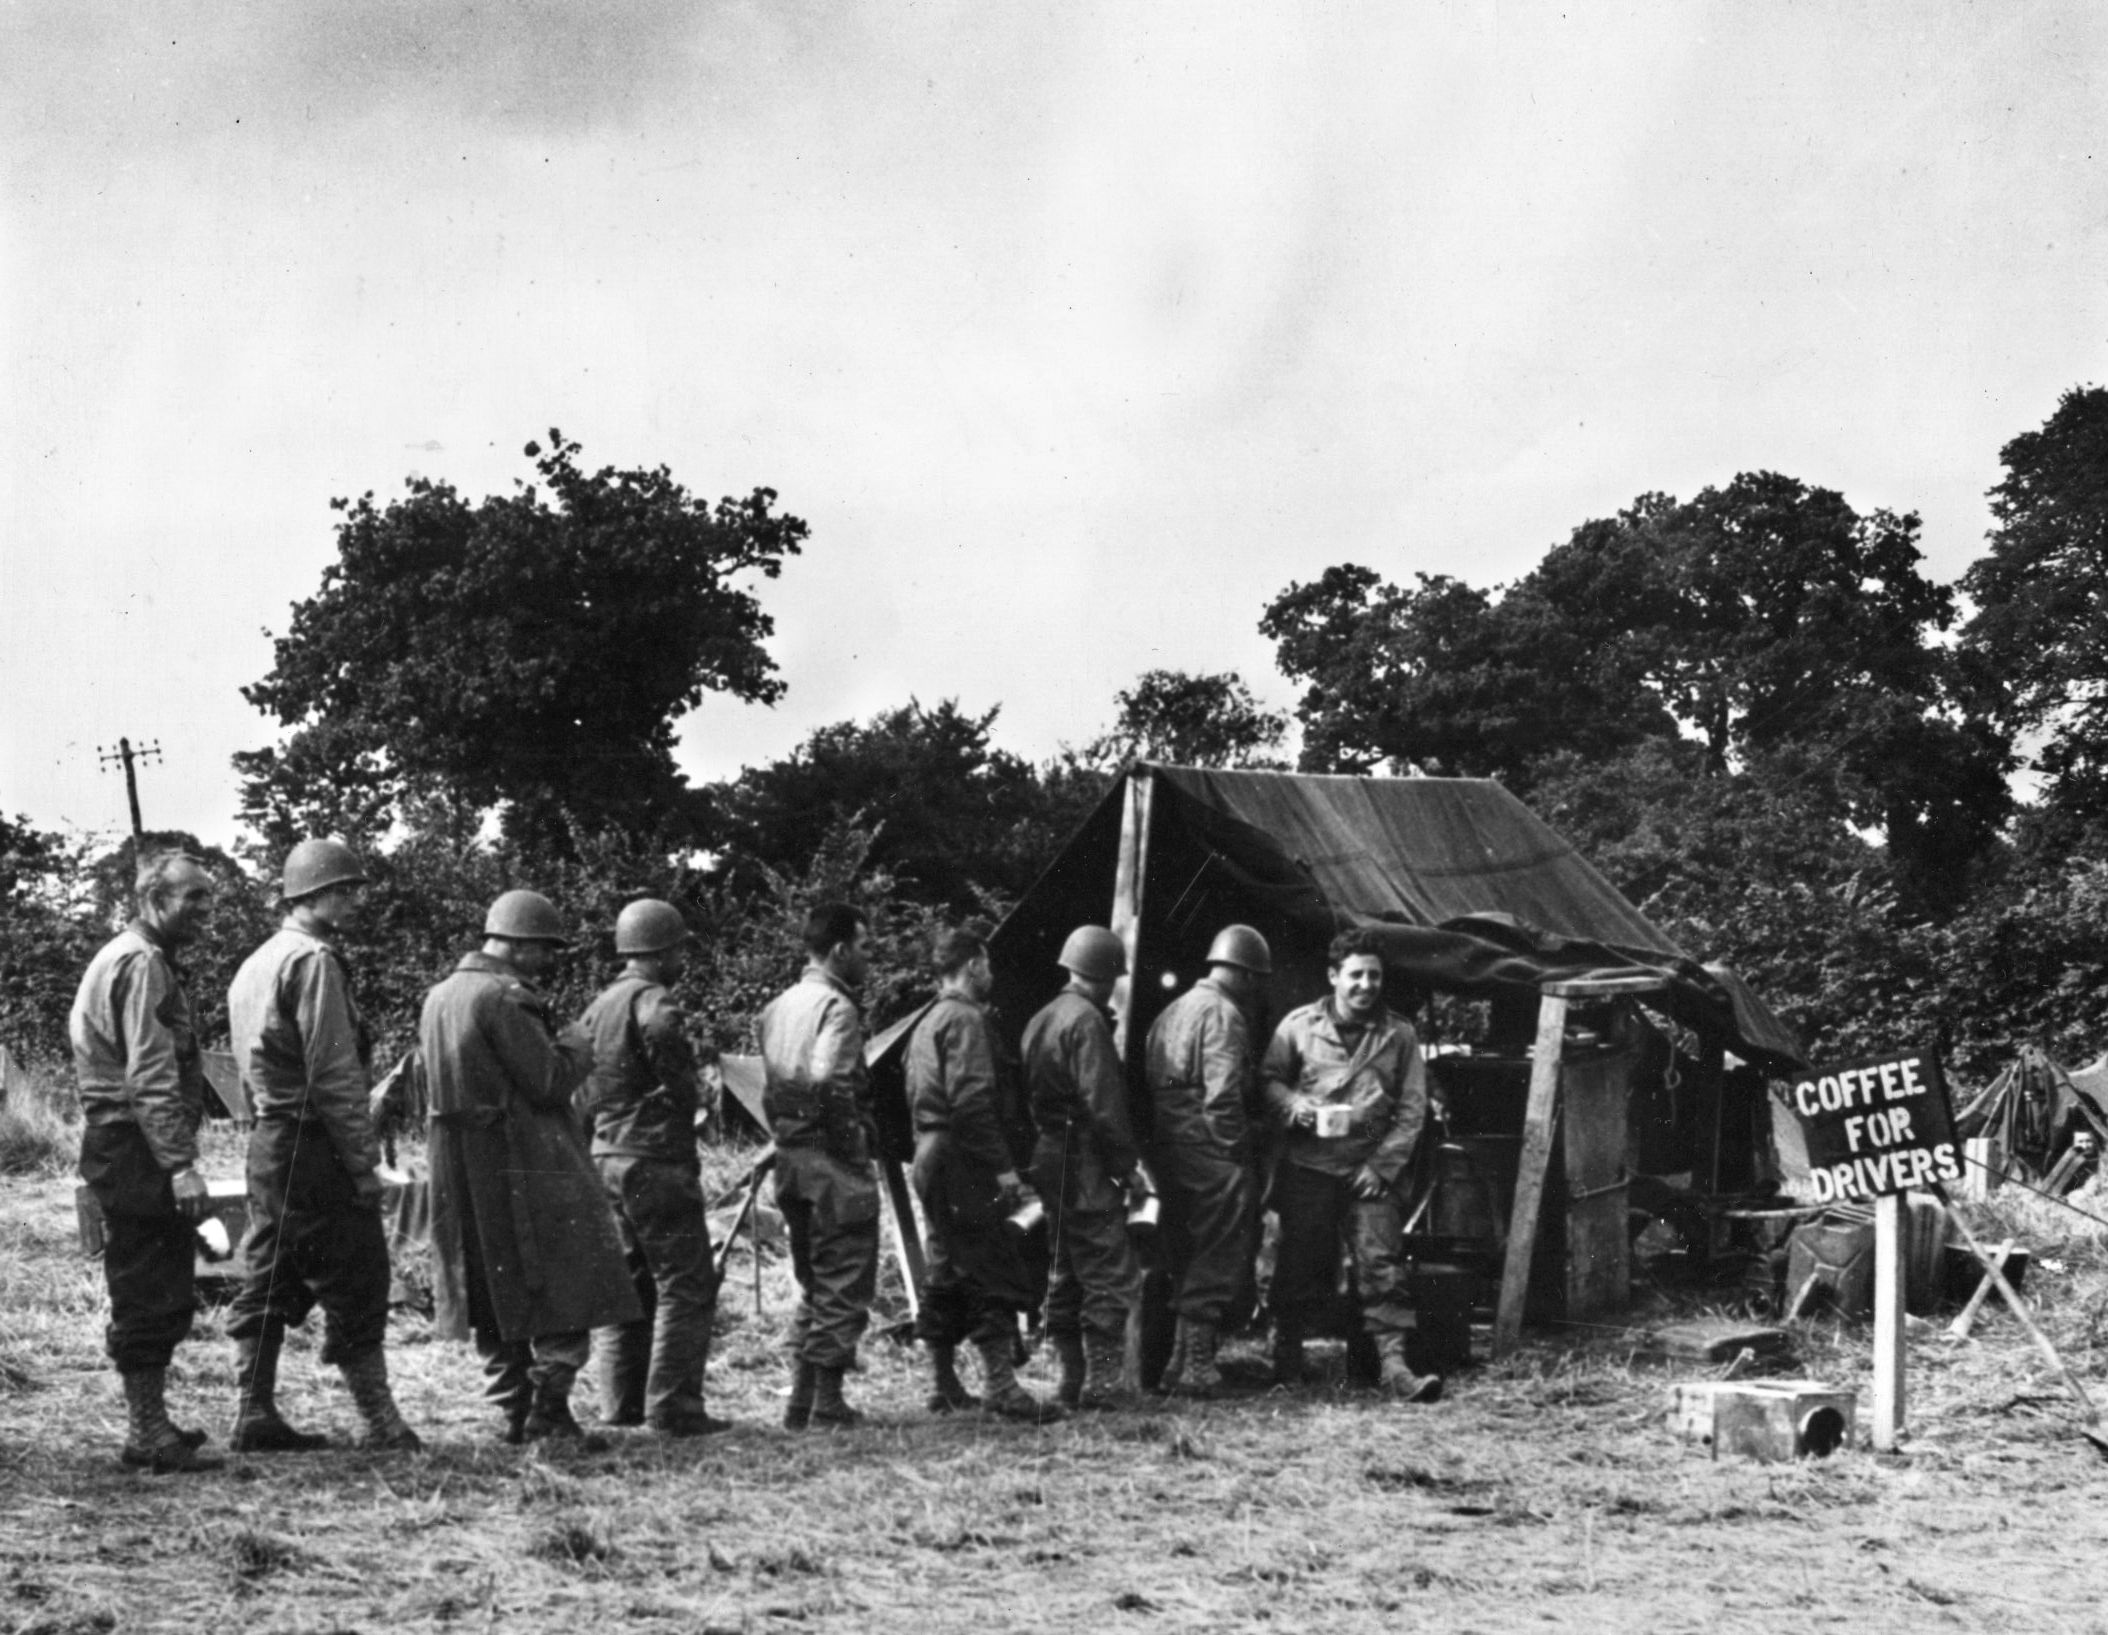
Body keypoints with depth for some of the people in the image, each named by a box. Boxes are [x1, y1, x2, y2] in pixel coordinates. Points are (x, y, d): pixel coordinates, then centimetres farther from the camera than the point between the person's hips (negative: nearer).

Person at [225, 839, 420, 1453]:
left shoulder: (256, 964, 16)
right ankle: (381, 1423, -5)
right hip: (315, 1145, -9)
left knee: (269, 1283, 11)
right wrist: (363, 1159, -15)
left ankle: (255, 1415, 13)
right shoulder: (314, 960, -13)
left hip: (269, 1143, 9)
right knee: (355, 1287, -6)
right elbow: (333, 1073, -18)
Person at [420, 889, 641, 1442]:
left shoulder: (438, 998, 13)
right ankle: (549, 1406, -7)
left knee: (494, 1299, 14)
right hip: (526, 1169, -8)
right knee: (565, 1290, -1)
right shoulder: (505, 998, -15)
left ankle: (512, 1408, 16)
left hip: (460, 1177, 8)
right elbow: (550, 1080, -17)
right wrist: (576, 1047, 4)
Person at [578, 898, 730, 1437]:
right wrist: (696, 1098, -7)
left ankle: (622, 1403, 16)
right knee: (686, 1286, -4)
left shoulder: (598, 1006, 14)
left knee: (627, 1280, 15)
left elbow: (581, 1089, 16)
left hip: (606, 1155, 9)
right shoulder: (652, 1003, -13)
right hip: (657, 1159, -9)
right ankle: (673, 1406, -8)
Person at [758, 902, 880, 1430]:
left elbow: (770, 1088, 14)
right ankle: (827, 1402, 0)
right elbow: (828, 1080, -27)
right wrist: (856, 1135, -15)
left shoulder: (778, 1007, 14)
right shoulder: (837, 1007, -13)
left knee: (813, 1284, 17)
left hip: (791, 1161, 8)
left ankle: (800, 1400, 16)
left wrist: (786, 1137, 16)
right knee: (843, 1285, 0)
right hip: (835, 1163, -8)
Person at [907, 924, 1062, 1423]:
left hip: (930, 1159, 10)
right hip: (964, 1163, -10)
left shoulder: (926, 1025, 19)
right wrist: (1004, 1167, -20)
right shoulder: (966, 1019, -12)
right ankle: (1000, 1386, -16)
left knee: (944, 1274, 12)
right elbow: (972, 1101, -21)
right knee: (994, 1275, -10)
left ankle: (944, 1384, 15)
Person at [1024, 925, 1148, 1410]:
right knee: (1113, 1275, -7)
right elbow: (1103, 1104, -19)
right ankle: (1103, 1382, -10)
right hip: (1086, 1165, -10)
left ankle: (1072, 1379, 16)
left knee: (1066, 1274, 14)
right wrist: (1128, 1164, -12)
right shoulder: (1086, 1021, -14)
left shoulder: (1041, 1020, 15)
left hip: (1048, 1160, 10)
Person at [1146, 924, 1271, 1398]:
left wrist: (1158, 1150, 17)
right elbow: (1223, 1096, -19)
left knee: (1185, 1262, 16)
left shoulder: (1173, 1010, 19)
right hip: (1212, 1156, -9)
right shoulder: (1223, 1014, -10)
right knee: (1216, 1264, -4)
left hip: (1169, 1152, 9)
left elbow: (1152, 1085, 18)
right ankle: (1196, 1367, -6)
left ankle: (1180, 1362, 19)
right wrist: (1236, 1151, -14)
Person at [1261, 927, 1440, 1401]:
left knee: (1382, 1264, -9)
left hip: (1370, 1170, 0)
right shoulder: (1299, 1025, 3)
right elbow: (1269, 1079, 11)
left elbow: (1412, 1109, 5)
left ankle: (1394, 1363, -12)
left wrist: (1382, 1164, -4)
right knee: (1300, 1264, 4)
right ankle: (1286, 1356, 18)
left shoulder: (1398, 1034, 5)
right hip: (1308, 1166, 0)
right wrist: (1294, 1105, -11)